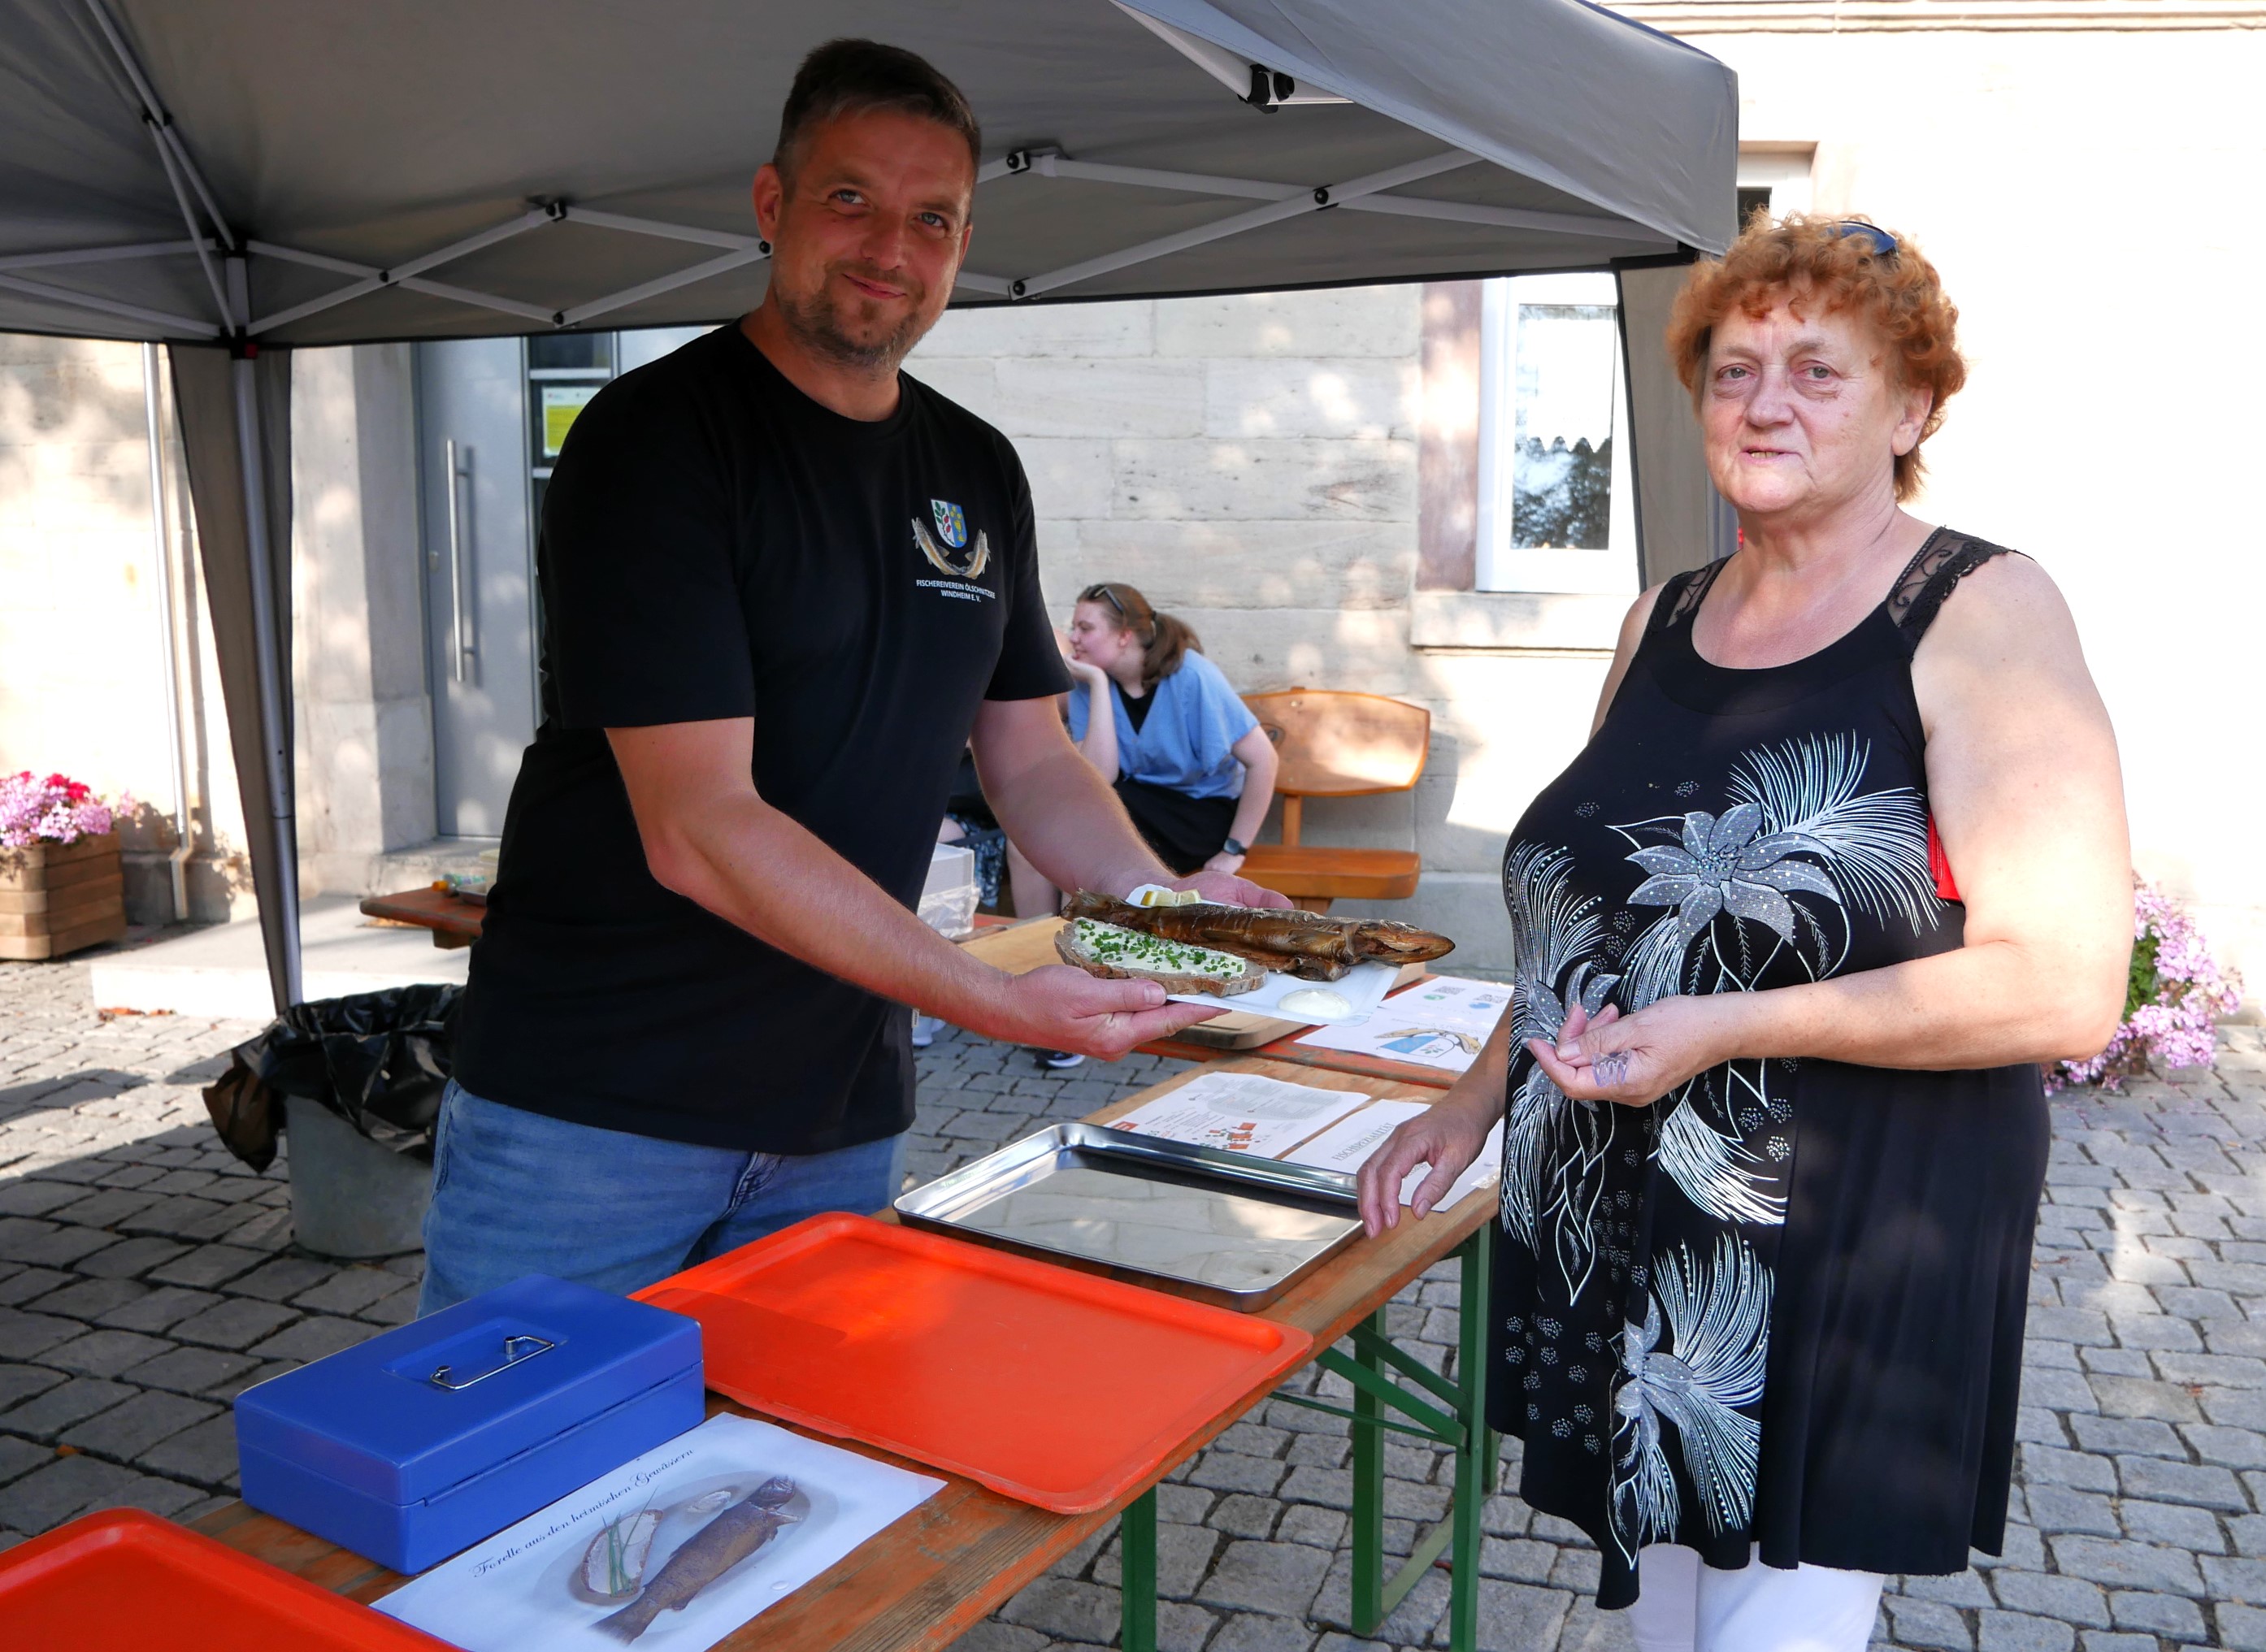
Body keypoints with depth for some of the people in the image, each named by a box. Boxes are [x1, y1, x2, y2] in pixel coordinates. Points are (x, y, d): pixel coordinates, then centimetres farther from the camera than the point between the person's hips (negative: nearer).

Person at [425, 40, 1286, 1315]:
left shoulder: (979, 472, 7)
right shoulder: (656, 440, -14)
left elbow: (1031, 760, 11)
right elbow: (699, 830, -22)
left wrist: (1166, 905, -8)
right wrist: (996, 1000, -28)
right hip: (591, 1109, -5)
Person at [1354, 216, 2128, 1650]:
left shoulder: (1985, 616, -9)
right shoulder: (1660, 622, 10)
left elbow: (2067, 987, -17)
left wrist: (1726, 1027, -21)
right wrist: (1475, 1103, 13)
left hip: (1841, 1263, -5)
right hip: (1620, 1239, 6)